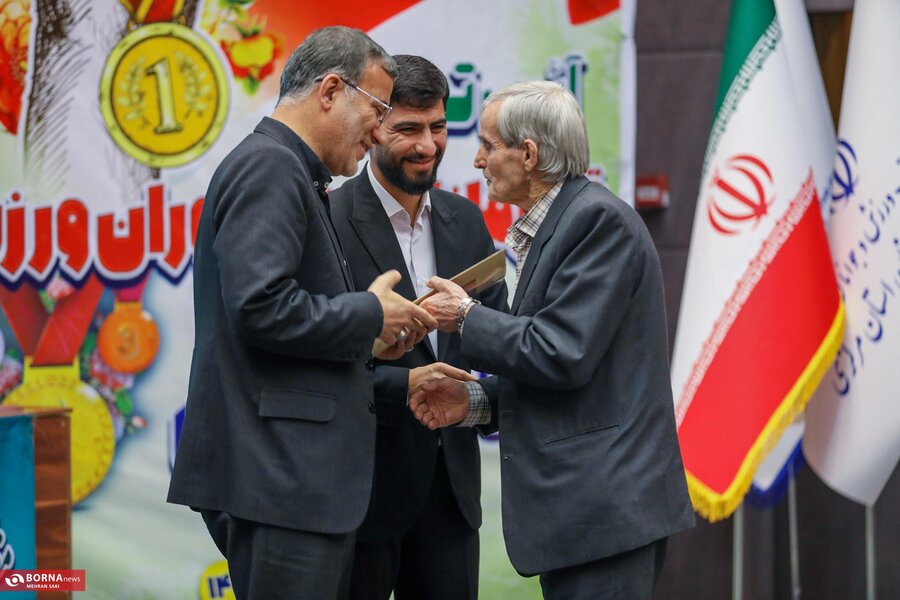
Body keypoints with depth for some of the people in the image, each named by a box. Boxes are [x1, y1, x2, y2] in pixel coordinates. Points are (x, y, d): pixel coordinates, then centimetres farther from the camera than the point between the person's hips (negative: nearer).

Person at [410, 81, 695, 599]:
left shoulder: (599, 219, -12)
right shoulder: (549, 225, 18)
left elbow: (561, 356, -20)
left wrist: (468, 317, -7)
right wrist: (476, 401, 10)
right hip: (579, 502, 10)